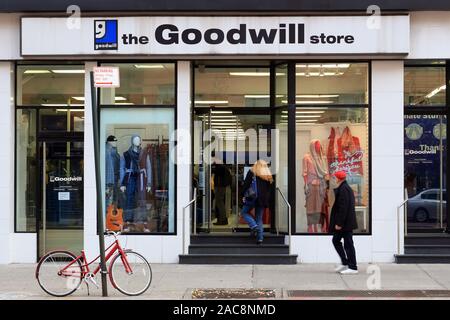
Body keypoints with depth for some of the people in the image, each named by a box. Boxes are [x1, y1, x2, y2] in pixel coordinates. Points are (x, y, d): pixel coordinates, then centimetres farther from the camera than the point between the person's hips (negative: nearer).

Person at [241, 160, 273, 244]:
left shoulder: (252, 172, 0)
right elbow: (269, 190, 13)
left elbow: (246, 184, -4)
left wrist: (243, 195, 3)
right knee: (259, 218, 10)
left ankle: (254, 226, -12)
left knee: (244, 212, 11)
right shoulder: (268, 176, 12)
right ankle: (260, 237, 2)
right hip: (263, 199, 4)